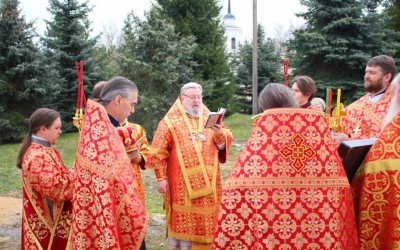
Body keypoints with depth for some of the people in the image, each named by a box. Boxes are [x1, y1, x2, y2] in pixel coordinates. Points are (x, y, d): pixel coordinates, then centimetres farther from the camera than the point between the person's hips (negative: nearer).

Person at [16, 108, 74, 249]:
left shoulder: (41, 151, 10)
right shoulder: (38, 157, -23)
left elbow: (55, 177, 14)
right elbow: (57, 189, -26)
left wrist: (72, 174, -1)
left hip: (49, 216, 10)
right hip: (47, 220, -10)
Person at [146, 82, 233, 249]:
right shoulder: (170, 121, 1)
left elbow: (224, 144, 7)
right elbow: (159, 152, -4)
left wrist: (219, 134, -14)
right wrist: (161, 178, -9)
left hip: (208, 183, 4)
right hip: (182, 185, -3)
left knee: (207, 221, 8)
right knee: (182, 221, 1)